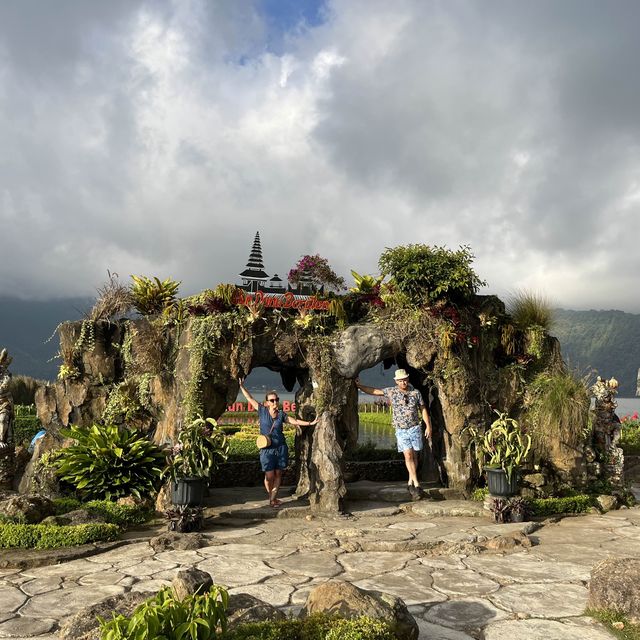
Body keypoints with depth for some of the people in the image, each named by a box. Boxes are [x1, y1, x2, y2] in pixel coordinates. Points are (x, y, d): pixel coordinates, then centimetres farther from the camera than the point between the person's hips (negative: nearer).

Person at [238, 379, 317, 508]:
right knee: (269, 476, -4)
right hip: (267, 449, -2)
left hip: (281, 448, 2)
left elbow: (295, 421, 6)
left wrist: (310, 423, 1)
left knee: (278, 474, 5)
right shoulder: (262, 411, 0)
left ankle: (273, 498, 16)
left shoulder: (281, 414, 4)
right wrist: (242, 386, 6)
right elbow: (250, 398, 5)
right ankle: (271, 497, 19)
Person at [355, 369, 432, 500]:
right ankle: (416, 485, -11)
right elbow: (373, 391, 4)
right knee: (408, 455, -11)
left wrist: (428, 426, 1)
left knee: (414, 456, 4)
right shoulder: (391, 391, -2)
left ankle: (410, 482, 17)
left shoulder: (416, 393, 0)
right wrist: (359, 386, 1)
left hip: (415, 428, 1)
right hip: (401, 430, -1)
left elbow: (423, 410, 6)